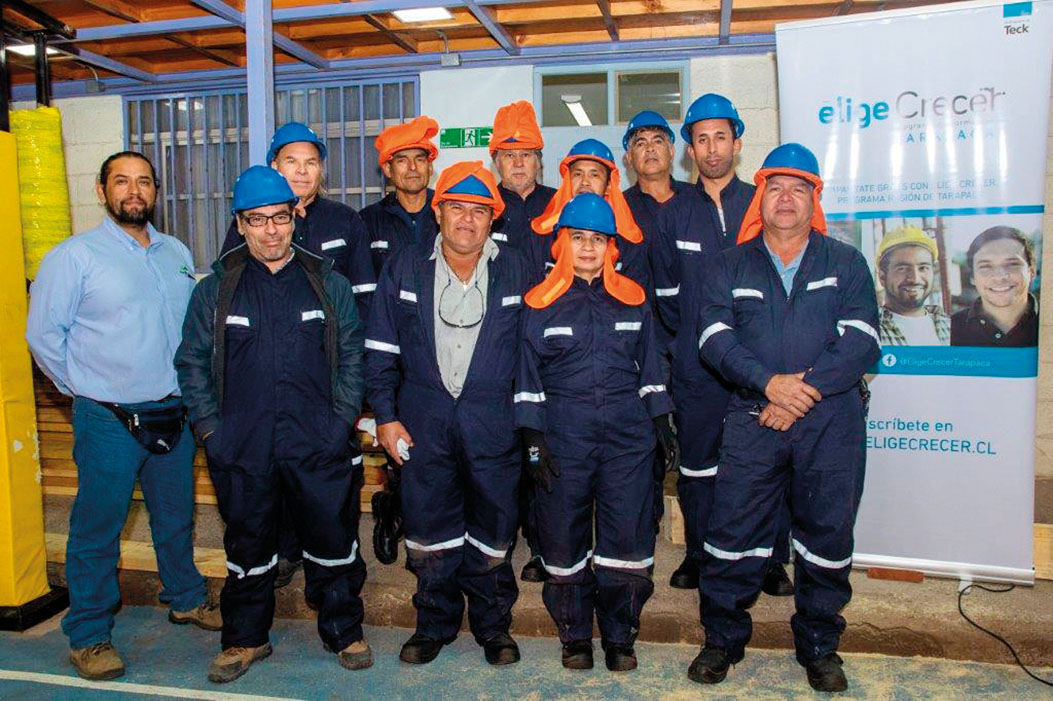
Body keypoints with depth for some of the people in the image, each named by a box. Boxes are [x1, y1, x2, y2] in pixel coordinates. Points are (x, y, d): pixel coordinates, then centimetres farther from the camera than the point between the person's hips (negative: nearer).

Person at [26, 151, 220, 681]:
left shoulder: (177, 253, 10)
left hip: (175, 413, 5)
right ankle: (88, 636, 20)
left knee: (176, 517, 19)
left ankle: (185, 598, 39)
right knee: (97, 530, 4)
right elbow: (42, 333, -5)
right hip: (110, 420, -5)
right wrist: (84, 388, -3)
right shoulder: (76, 256, -7)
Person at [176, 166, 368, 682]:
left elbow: (352, 356, 7)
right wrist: (210, 427, 0)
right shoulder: (215, 290, 4)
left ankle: (343, 632, 29)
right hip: (242, 449, 1)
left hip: (320, 446, 0)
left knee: (333, 543, 8)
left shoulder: (329, 284, 4)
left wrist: (342, 418, -1)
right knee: (248, 548, 14)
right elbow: (192, 362, 7)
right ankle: (246, 639, 34)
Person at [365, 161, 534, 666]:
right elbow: (381, 350, 5)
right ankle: (434, 624, 30)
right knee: (428, 529, 9)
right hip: (423, 420, 1)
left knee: (493, 529, 8)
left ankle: (493, 625, 29)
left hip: (494, 420, 0)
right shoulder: (403, 270, 4)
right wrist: (385, 415, 0)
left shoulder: (516, 271, 3)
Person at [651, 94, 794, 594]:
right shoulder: (674, 213, 8)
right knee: (696, 464, 8)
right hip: (696, 364, 1)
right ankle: (697, 556, 24)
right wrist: (689, 334, 8)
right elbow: (664, 289, 12)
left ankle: (771, 561, 18)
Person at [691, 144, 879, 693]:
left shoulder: (846, 264, 11)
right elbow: (714, 336, -2)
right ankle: (722, 638, 18)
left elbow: (860, 340, -1)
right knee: (732, 531, -1)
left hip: (832, 420, 1)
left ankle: (819, 646, 25)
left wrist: (806, 388, -13)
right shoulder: (729, 266, 12)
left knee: (828, 534, 6)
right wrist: (769, 382, -16)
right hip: (752, 419, 0)